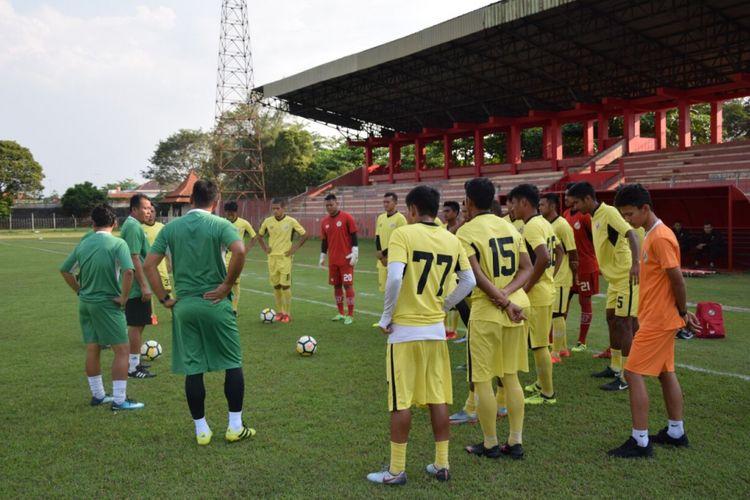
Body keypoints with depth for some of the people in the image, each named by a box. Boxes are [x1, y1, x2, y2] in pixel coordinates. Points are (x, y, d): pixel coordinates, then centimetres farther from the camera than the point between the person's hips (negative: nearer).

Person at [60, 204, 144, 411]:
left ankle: (98, 395, 26)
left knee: (92, 349, 15)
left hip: (85, 303, 7)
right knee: (121, 349, 0)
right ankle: (119, 400, 1)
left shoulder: (83, 244, 6)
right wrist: (124, 297, -14)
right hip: (107, 303, -6)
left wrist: (80, 291, 17)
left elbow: (65, 271, 13)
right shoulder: (117, 244, -12)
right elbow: (128, 271, -25)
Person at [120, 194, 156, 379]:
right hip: (137, 287, -10)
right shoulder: (133, 227, -17)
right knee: (136, 326, -4)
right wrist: (144, 286, -21)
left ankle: (134, 362, 26)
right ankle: (133, 367, 2)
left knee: (137, 325, 17)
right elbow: (135, 259, -22)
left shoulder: (130, 225, 15)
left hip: (134, 286, 10)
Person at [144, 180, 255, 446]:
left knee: (192, 369, 9)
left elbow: (149, 265, 2)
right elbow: (239, 251, -24)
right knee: (233, 364, 10)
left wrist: (164, 299, 5)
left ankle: (201, 430, 17)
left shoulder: (171, 227, 6)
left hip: (184, 305, 3)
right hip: (215, 303, -3)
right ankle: (235, 426, 14)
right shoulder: (220, 224, -5)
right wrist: (226, 286, -14)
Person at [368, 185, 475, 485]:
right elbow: (469, 282, 7)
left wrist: (386, 317, -11)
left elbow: (394, 278, -23)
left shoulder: (403, 234, -12)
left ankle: (396, 471, 13)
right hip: (436, 329, 5)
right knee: (438, 398, 13)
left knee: (401, 402, 4)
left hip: (405, 329, -5)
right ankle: (441, 465, 23)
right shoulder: (452, 240, 5)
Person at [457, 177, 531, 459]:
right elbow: (527, 269, 3)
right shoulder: (510, 227, 9)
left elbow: (478, 276, -19)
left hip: (486, 312, -6)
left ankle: (490, 444, 16)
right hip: (514, 309, 6)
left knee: (482, 381, 7)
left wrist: (504, 303, -16)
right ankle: (515, 442, 20)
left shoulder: (466, 232, -10)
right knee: (511, 377, 15)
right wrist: (507, 293, -9)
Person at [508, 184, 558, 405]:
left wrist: (527, 286, -22)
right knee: (540, 343, 20)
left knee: (539, 344, 0)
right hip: (546, 289, 10)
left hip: (535, 294, -10)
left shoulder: (531, 227, -18)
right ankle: (542, 384, 33)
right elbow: (555, 253, 19)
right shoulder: (544, 223, 12)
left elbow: (543, 258, -30)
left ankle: (548, 393, 9)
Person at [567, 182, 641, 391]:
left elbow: (631, 234, -28)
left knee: (624, 324, -6)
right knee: (612, 320, 16)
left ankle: (626, 378, 1)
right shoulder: (595, 217, 12)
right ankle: (615, 367, 29)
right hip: (615, 277, 10)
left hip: (626, 277, -10)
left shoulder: (609, 212, -16)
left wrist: (635, 263, -39)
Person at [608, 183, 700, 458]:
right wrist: (682, 312, 13)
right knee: (666, 373, 17)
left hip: (657, 319, -10)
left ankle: (640, 441, -2)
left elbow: (677, 280, -20)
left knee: (633, 373, -7)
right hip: (661, 318, 10)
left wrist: (683, 312, -6)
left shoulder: (660, 238, -21)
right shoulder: (652, 235, 11)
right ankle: (676, 432, 28)